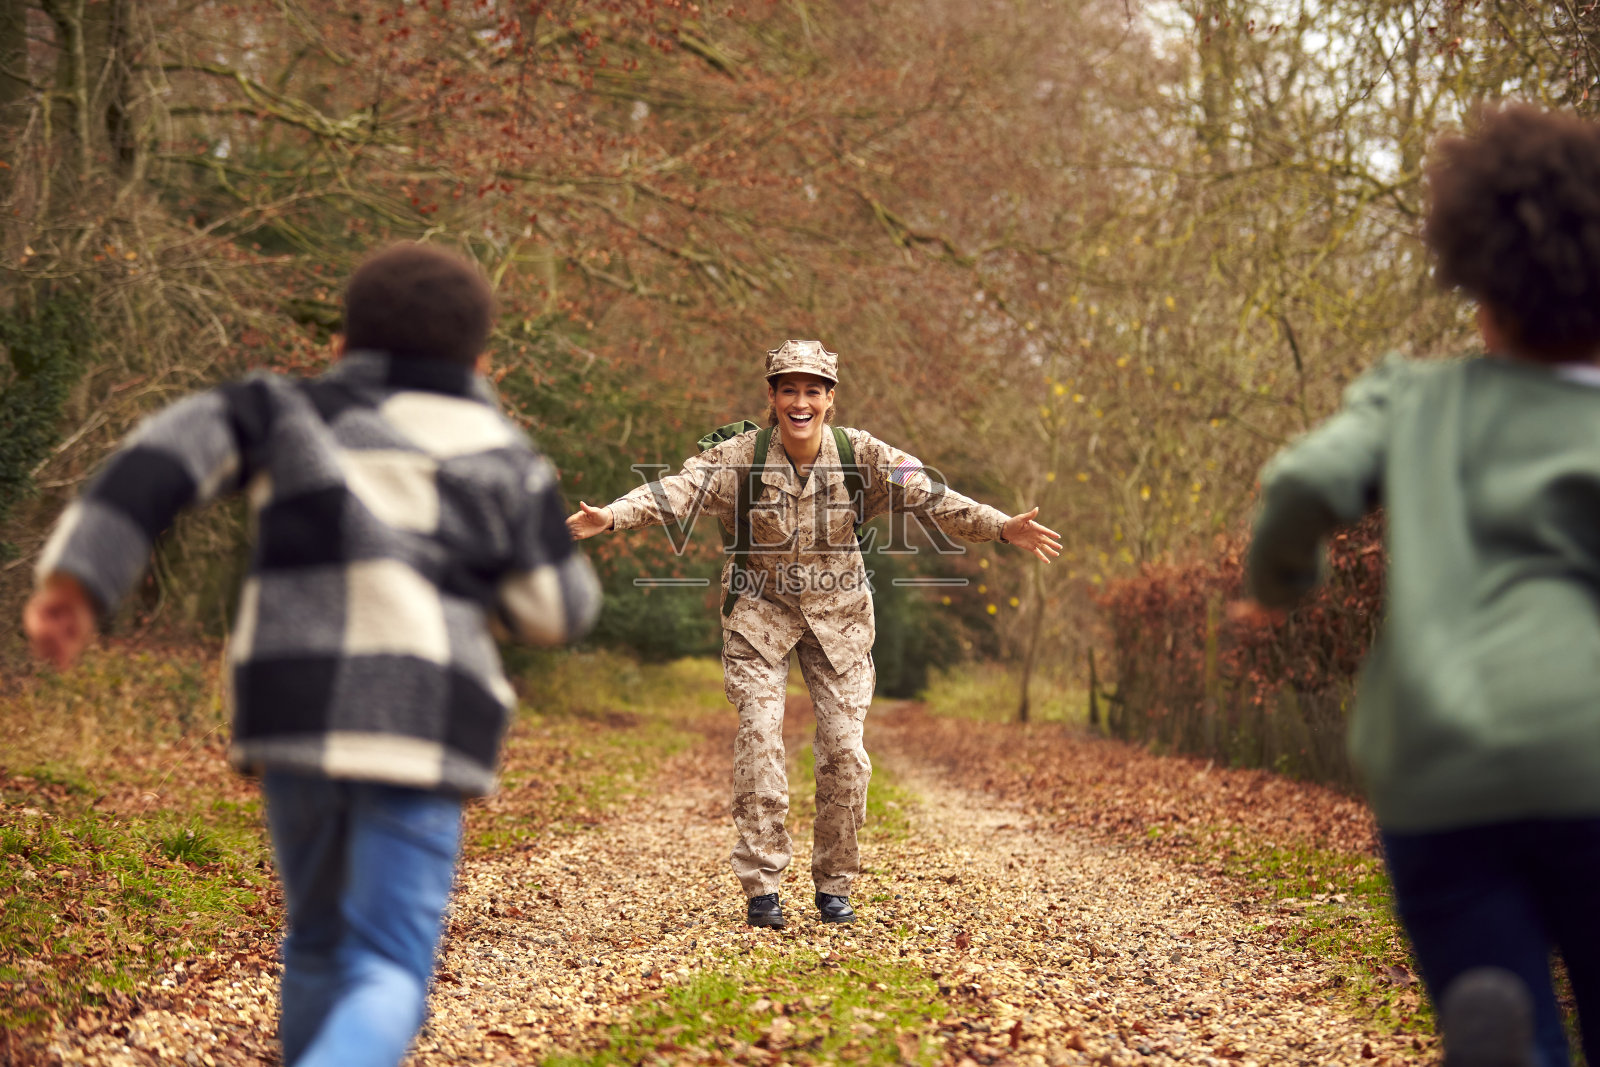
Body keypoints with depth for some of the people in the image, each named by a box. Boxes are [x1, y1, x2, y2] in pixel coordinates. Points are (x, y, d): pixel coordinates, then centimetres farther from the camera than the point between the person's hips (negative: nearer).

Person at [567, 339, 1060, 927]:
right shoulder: (742, 456, -15)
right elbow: (676, 491, -26)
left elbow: (930, 498, -12)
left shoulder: (861, 454, -10)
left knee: (844, 749, -2)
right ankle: (761, 888, -4)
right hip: (760, 609, -2)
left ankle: (834, 886, 14)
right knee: (760, 736, -13)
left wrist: (1004, 527, -23)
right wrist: (609, 517, -43)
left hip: (836, 613, 2)